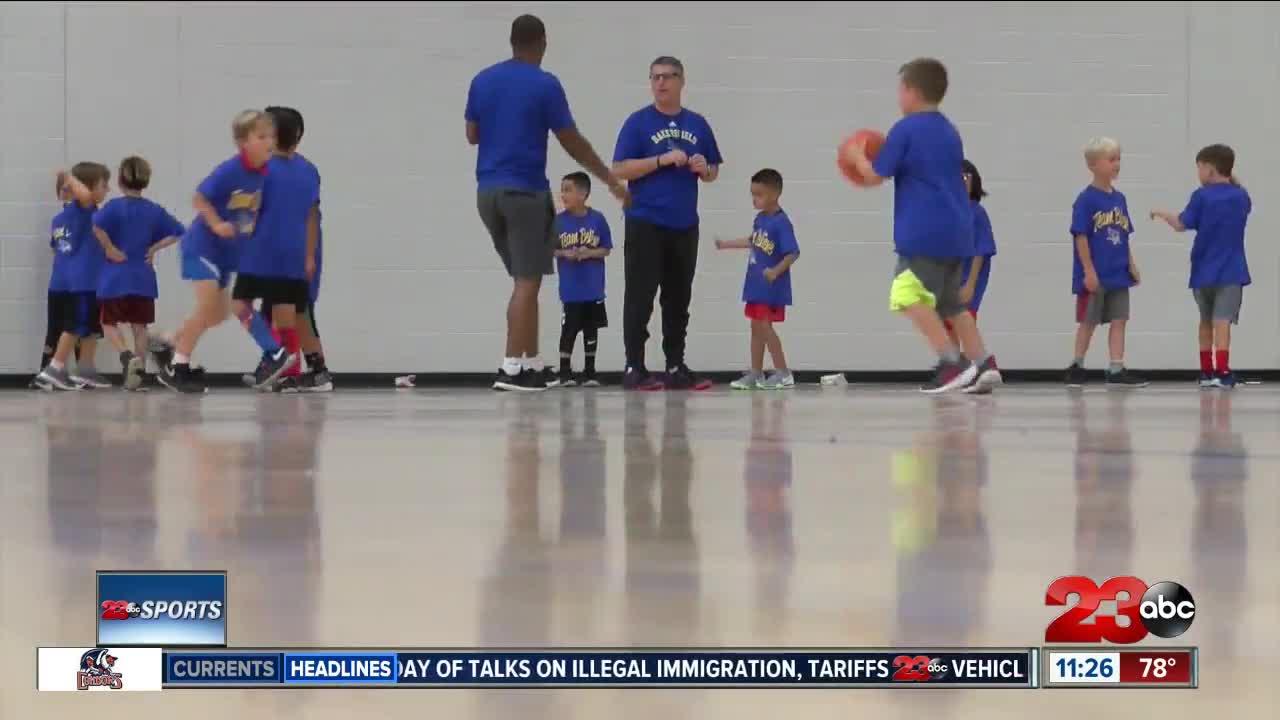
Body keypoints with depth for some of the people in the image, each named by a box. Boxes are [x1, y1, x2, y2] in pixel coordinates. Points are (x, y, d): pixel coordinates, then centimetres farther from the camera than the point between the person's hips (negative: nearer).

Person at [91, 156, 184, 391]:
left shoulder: (115, 207, -8)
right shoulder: (154, 210, 4)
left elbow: (97, 226, -27)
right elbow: (177, 232, 8)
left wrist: (110, 249, -15)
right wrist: (154, 248, 5)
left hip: (115, 277, -4)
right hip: (143, 277, 4)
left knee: (110, 323, 6)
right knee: (139, 326, 11)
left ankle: (127, 356, -18)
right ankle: (138, 371, 9)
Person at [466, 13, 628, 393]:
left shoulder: (482, 80, 8)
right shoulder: (545, 85, -7)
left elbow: (472, 134, 15)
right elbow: (572, 143, -4)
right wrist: (611, 180, 5)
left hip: (487, 190, 6)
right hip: (525, 191, -6)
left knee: (524, 278, 16)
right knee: (527, 282, -4)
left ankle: (532, 365, 16)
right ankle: (512, 368, -11)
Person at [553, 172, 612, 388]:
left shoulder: (597, 219, -5)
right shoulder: (558, 221, -3)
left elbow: (606, 249, 0)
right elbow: (551, 249, 2)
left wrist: (589, 253, -16)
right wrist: (564, 254, -17)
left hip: (594, 287, 1)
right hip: (570, 289, 0)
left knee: (591, 329, 8)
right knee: (569, 329, 1)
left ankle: (590, 372, 17)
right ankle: (565, 372, 9)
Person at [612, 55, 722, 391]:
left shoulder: (697, 124, 12)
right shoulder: (638, 122, -1)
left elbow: (713, 173, 18)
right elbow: (620, 170, -8)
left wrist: (703, 169, -5)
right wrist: (663, 160, -16)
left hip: (684, 227, 5)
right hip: (645, 224, -4)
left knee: (678, 299, 9)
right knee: (640, 298, -6)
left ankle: (676, 368, 14)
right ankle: (634, 369, -3)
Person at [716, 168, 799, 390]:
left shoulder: (781, 222, -19)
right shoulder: (760, 218, 7)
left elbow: (793, 253, -23)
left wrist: (776, 271, -35)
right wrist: (726, 244, 32)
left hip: (772, 286, -9)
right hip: (756, 283, 9)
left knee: (764, 326, -9)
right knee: (756, 326, 13)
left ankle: (783, 373, -3)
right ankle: (755, 374, 21)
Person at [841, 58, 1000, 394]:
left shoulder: (904, 130, -7)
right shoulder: (949, 132, 17)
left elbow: (875, 176, -6)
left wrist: (858, 157, 13)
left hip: (924, 232, -9)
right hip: (957, 231, 9)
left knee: (910, 294, -14)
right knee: (950, 302, 19)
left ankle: (952, 362, -25)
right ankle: (983, 364, 15)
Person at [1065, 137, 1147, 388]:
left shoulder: (1119, 199, 9)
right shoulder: (1086, 199, -11)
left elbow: (1124, 237, 14)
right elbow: (1081, 236, -13)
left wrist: (1132, 266, 9)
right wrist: (1088, 270, -16)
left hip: (1118, 274, 6)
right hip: (1094, 276, -6)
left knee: (1119, 320, 2)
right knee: (1088, 321, 4)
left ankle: (1116, 370, 4)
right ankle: (1076, 367, 18)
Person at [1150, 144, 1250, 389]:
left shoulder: (1202, 196, -7)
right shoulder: (1241, 197, 4)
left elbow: (1181, 225, -5)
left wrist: (1162, 214, 13)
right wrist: (1232, 179, 20)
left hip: (1203, 271, 0)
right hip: (1230, 272, 0)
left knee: (1206, 321, 16)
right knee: (1222, 321, -10)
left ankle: (1207, 371, 24)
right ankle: (1222, 371, -24)